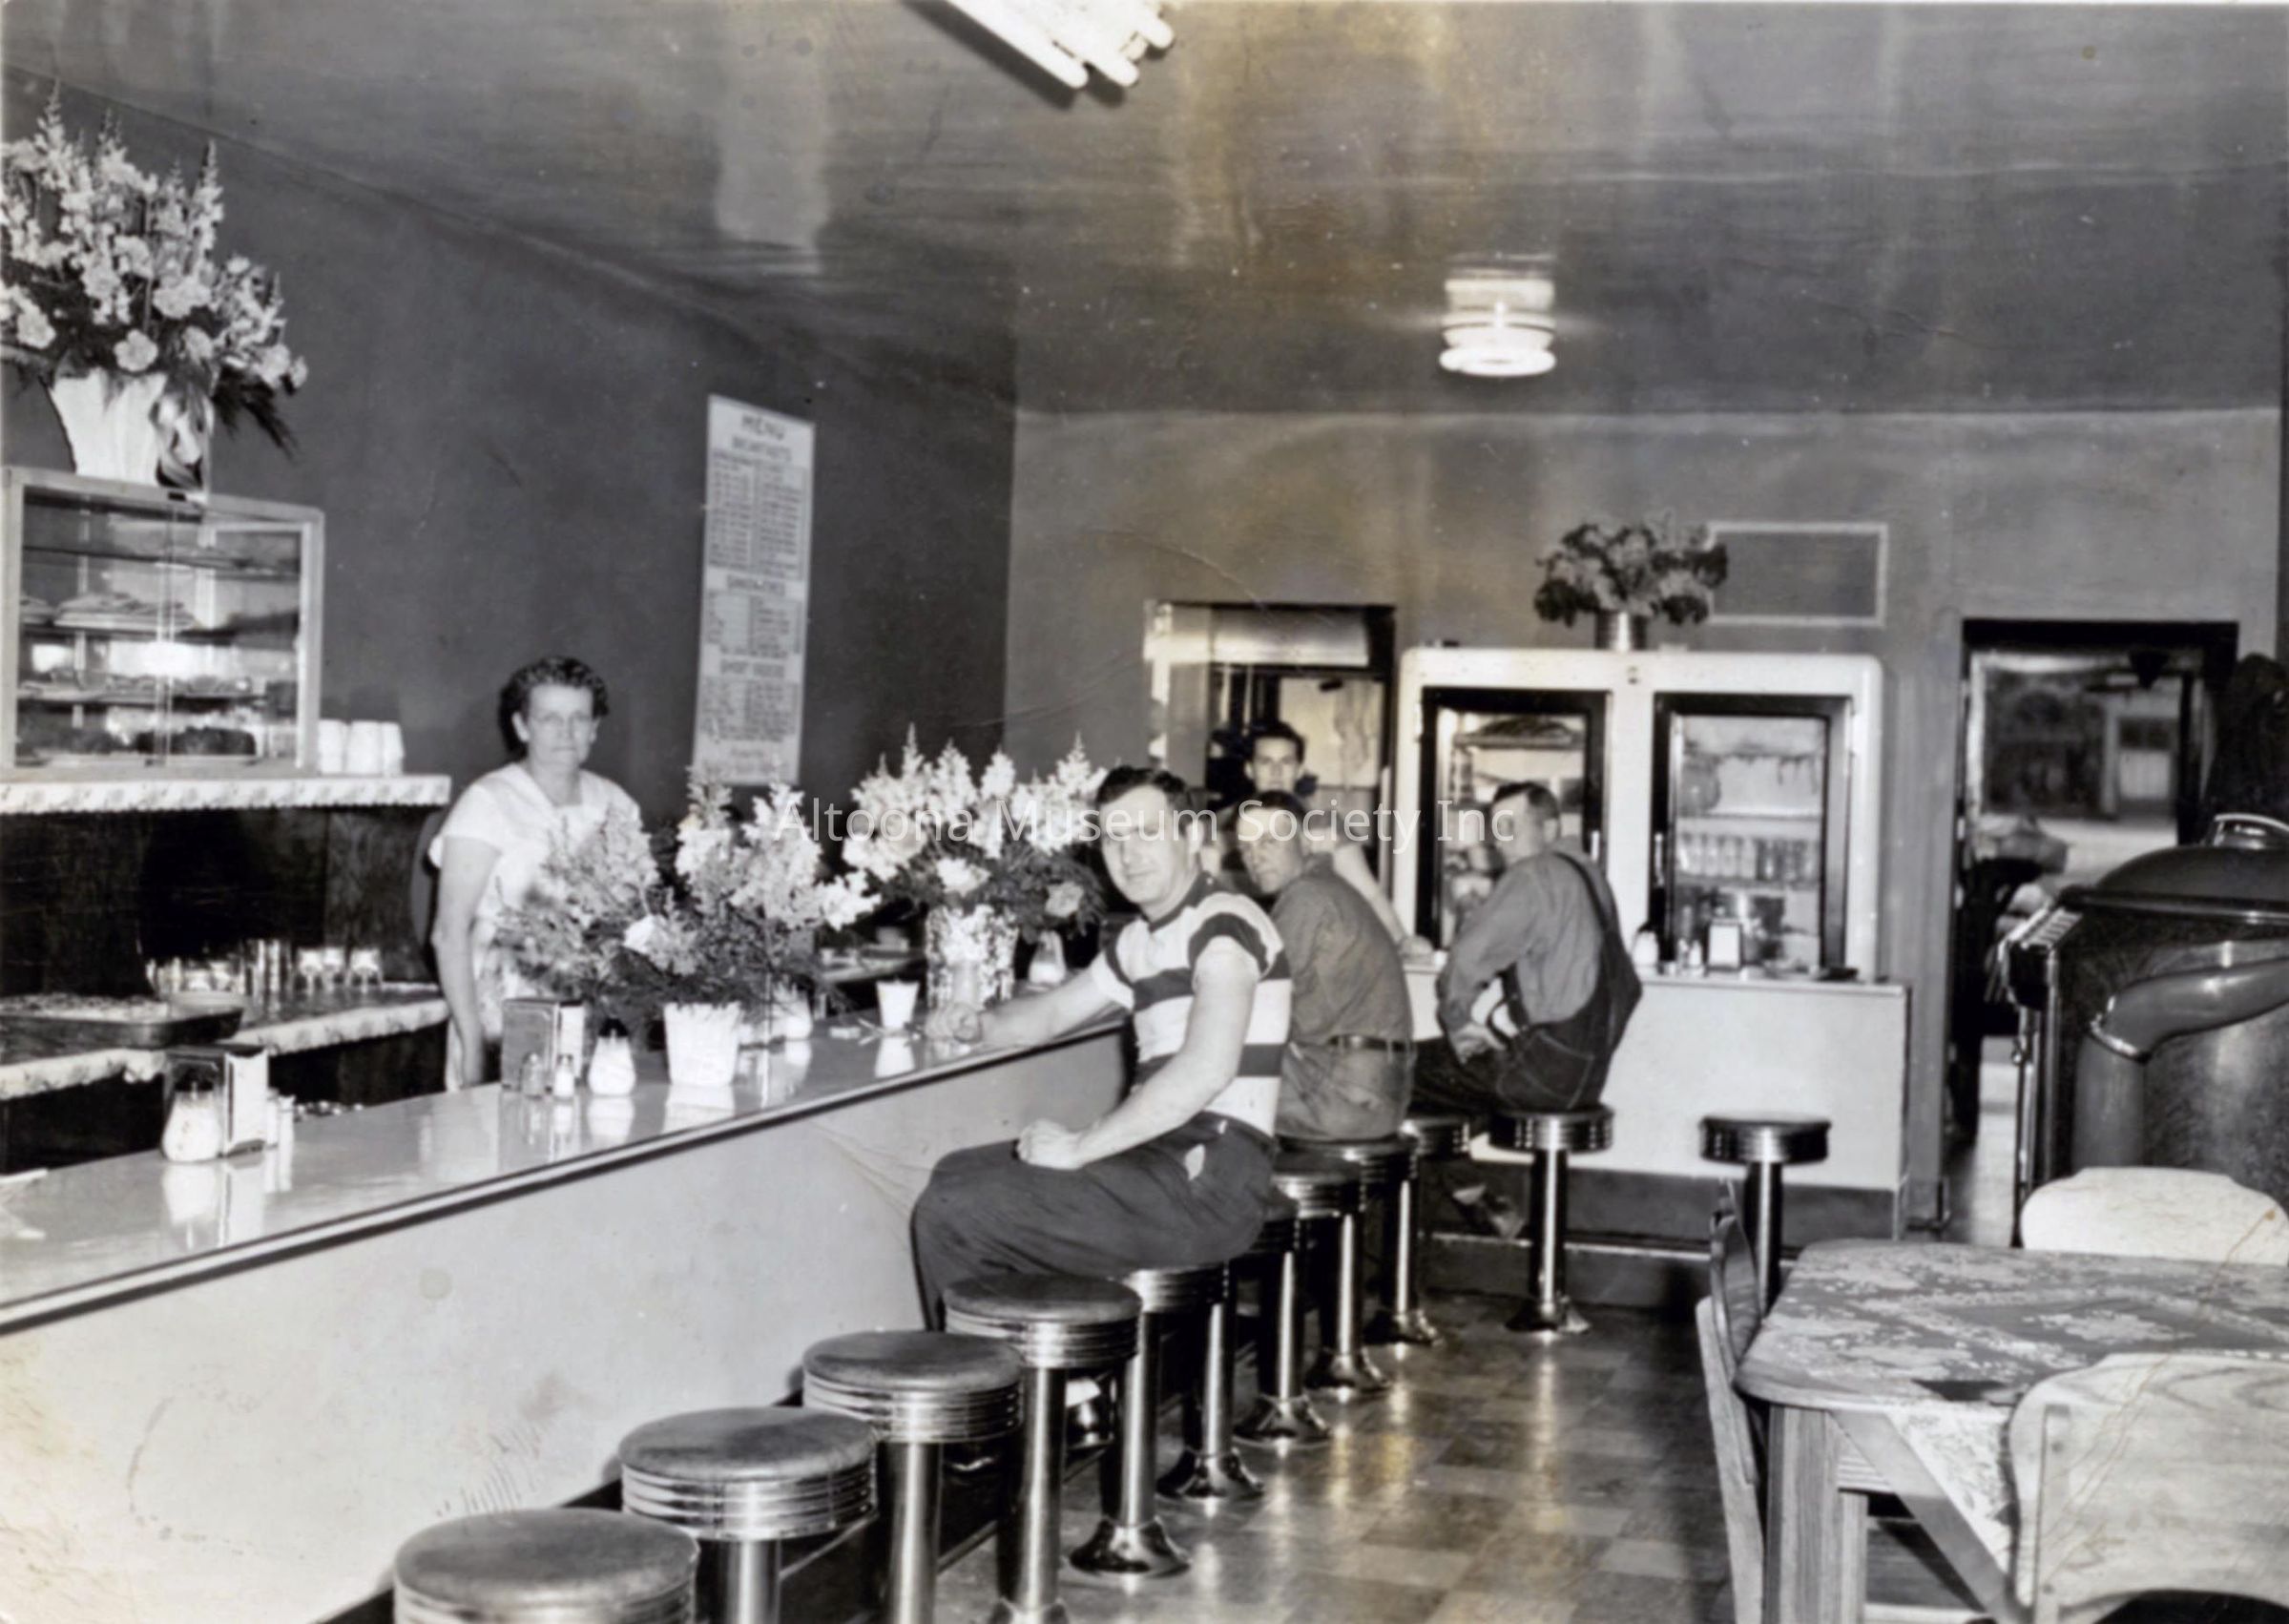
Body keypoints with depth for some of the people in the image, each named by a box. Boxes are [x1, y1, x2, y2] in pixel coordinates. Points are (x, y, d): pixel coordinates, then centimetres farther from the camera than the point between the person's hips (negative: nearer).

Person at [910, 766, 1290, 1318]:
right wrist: (978, 1024, 9)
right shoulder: (1140, 941, 17)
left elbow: (1206, 1069, -26)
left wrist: (1080, 1147, -20)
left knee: (951, 1213, -14)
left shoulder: (1224, 926, -12)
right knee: (958, 1174, 19)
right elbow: (1052, 1012, 31)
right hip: (1157, 1159, 10)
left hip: (1207, 1183, -10)